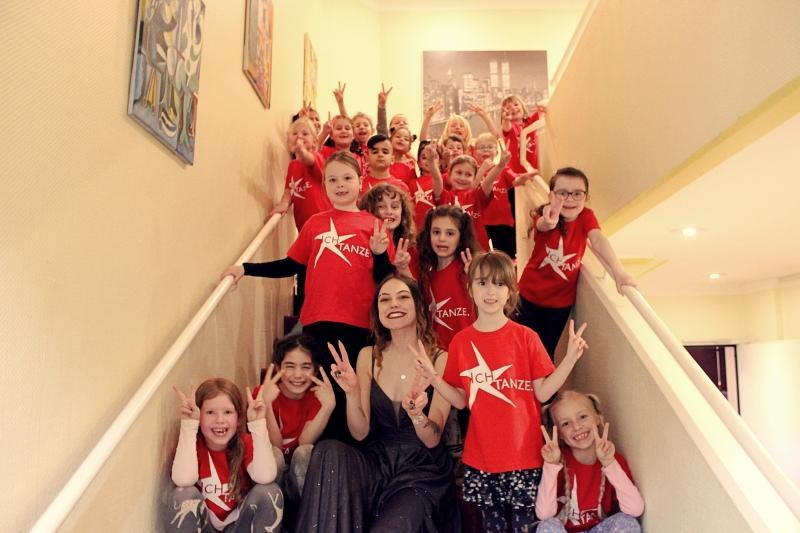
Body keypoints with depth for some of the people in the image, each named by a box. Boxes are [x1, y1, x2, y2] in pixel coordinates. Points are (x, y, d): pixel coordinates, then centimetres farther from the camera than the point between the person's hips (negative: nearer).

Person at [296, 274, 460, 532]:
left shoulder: (441, 359, -8)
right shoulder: (368, 356, 1)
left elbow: (432, 440, -12)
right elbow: (360, 433, -2)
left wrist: (416, 413, -34)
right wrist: (352, 393, -21)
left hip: (423, 471, -4)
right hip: (378, 462, 4)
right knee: (329, 451, -25)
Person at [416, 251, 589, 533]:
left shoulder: (526, 337, -5)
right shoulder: (460, 342, 1)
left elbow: (542, 392, -5)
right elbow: (460, 400, 4)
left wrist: (570, 358, -15)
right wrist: (433, 377, -11)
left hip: (524, 455, -2)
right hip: (481, 456, 2)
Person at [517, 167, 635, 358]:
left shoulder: (586, 217, -12)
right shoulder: (545, 216, -18)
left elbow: (598, 240, -31)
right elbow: (542, 225, -42)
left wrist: (618, 270, -49)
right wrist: (549, 223, -69)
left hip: (561, 299, 1)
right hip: (531, 294, -1)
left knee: (547, 350, 11)